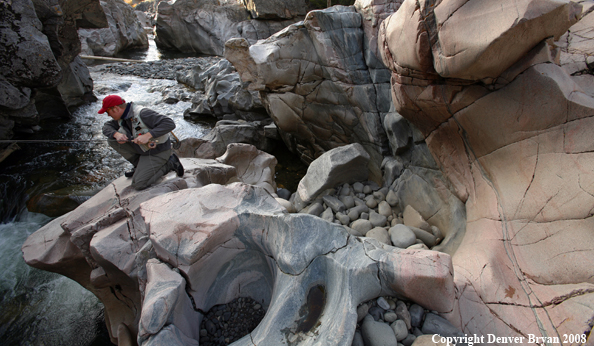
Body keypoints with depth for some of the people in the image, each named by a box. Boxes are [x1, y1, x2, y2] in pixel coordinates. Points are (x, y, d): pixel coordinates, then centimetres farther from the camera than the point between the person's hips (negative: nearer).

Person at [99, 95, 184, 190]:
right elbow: (106, 127, 7)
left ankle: (169, 163, -2)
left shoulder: (142, 113, -25)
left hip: (157, 152, -9)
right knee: (113, 141, 0)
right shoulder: (122, 116, 2)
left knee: (138, 184, -14)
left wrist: (147, 135, -38)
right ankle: (140, 166, 9)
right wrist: (117, 134, -16)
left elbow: (170, 123, -33)